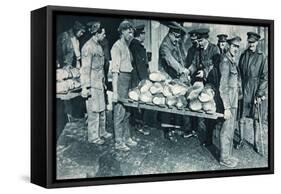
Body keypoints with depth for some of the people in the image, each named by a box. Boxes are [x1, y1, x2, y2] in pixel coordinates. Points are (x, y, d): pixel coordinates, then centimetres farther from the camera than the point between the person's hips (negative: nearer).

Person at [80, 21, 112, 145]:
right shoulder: (88, 47, -15)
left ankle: (101, 132, 27)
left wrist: (104, 82, 21)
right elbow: (85, 68, -17)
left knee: (102, 109, 15)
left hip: (100, 82, 9)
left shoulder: (98, 46, 13)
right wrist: (85, 87, -19)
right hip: (92, 83, -9)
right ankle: (93, 136, 7)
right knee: (94, 110, -2)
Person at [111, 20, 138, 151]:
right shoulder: (117, 46, -10)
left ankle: (126, 138, 25)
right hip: (121, 78, -9)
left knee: (127, 111, 15)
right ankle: (118, 142, 4)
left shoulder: (127, 45, 17)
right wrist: (115, 91, -20)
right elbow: (115, 70, -16)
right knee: (119, 112, -3)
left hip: (128, 79, 9)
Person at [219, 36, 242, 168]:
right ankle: (224, 158, 10)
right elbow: (223, 87, -20)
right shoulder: (226, 61, -17)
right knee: (227, 129, -1)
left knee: (231, 128, 17)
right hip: (228, 99, -9)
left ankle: (228, 155, 28)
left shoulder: (234, 61, 10)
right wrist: (227, 108, -21)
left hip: (234, 99, 9)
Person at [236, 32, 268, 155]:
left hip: (256, 91, -3)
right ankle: (241, 140, 19)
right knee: (241, 117, 6)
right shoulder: (243, 56, 8)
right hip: (243, 90, 3)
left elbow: (264, 77, -5)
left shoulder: (262, 57, -3)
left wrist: (259, 94, -10)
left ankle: (257, 144, 10)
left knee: (256, 119, 2)